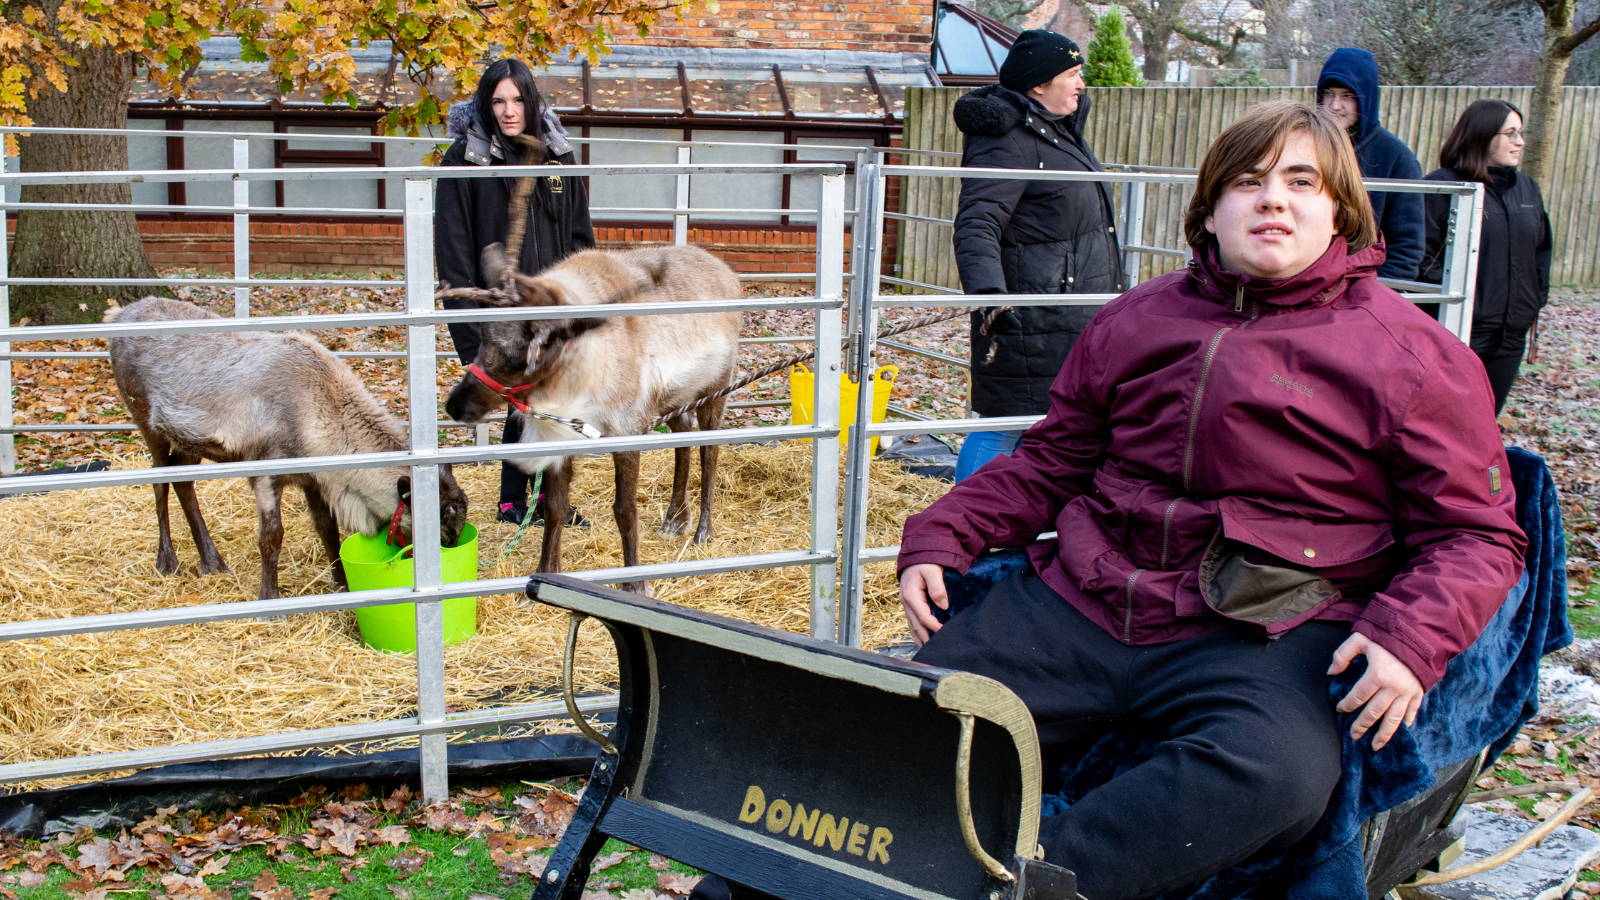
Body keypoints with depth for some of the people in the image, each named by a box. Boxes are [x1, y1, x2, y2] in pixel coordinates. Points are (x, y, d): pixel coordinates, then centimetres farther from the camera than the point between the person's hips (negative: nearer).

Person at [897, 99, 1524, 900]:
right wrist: (940, 536, 10)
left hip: (1261, 632, -4)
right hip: (1080, 599, 4)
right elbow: (1051, 461, 25)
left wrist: (1409, 638, -17)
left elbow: (1475, 535, 3)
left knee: (1272, 774, -37)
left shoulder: (1413, 356, 5)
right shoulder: (1135, 321, 17)